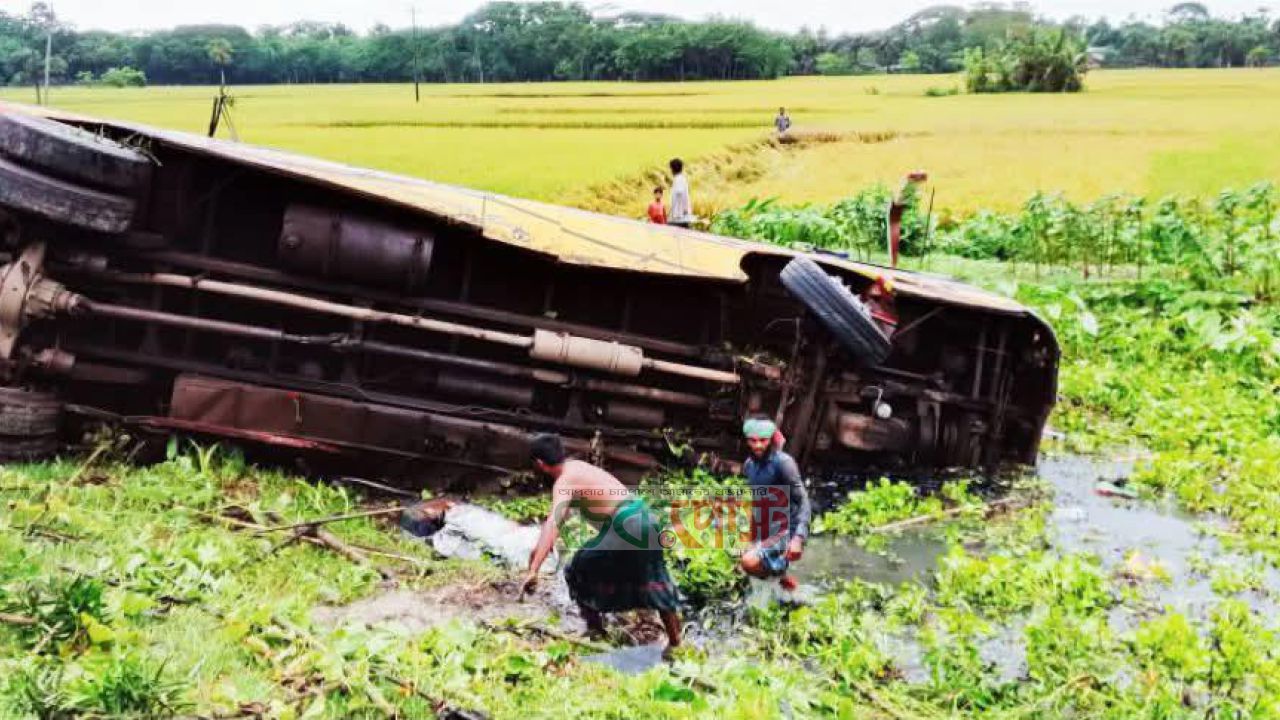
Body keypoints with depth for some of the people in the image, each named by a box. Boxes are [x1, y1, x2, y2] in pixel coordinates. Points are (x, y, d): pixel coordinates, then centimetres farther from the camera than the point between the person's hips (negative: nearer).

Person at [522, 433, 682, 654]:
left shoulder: (564, 481, -9)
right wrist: (539, 546, 40)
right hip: (645, 519, 9)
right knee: (651, 581, 23)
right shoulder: (577, 467, 18)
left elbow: (553, 524, -23)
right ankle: (675, 643, 35)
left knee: (581, 571, 8)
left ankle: (595, 630, 18)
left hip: (626, 526, -9)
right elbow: (556, 512, 31)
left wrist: (533, 570, -29)